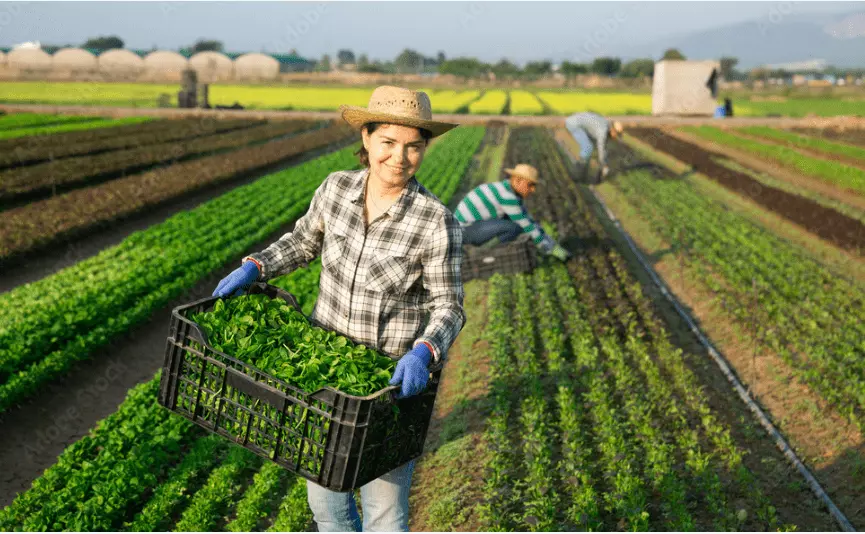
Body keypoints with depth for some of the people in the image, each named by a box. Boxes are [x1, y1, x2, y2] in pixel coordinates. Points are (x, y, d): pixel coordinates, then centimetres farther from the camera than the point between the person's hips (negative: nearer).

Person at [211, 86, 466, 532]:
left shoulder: (437, 223, -19)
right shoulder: (336, 189, -7)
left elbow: (448, 308, -14)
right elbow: (305, 241, 12)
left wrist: (423, 353, -33)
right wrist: (254, 267, -2)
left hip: (394, 379, -4)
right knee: (325, 495, 20)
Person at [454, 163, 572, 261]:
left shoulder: (514, 193, 9)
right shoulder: (507, 196, -22)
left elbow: (529, 221, 14)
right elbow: (527, 227, -20)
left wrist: (554, 245, 10)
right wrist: (552, 249, -14)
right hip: (466, 229, -10)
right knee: (516, 227, -25)